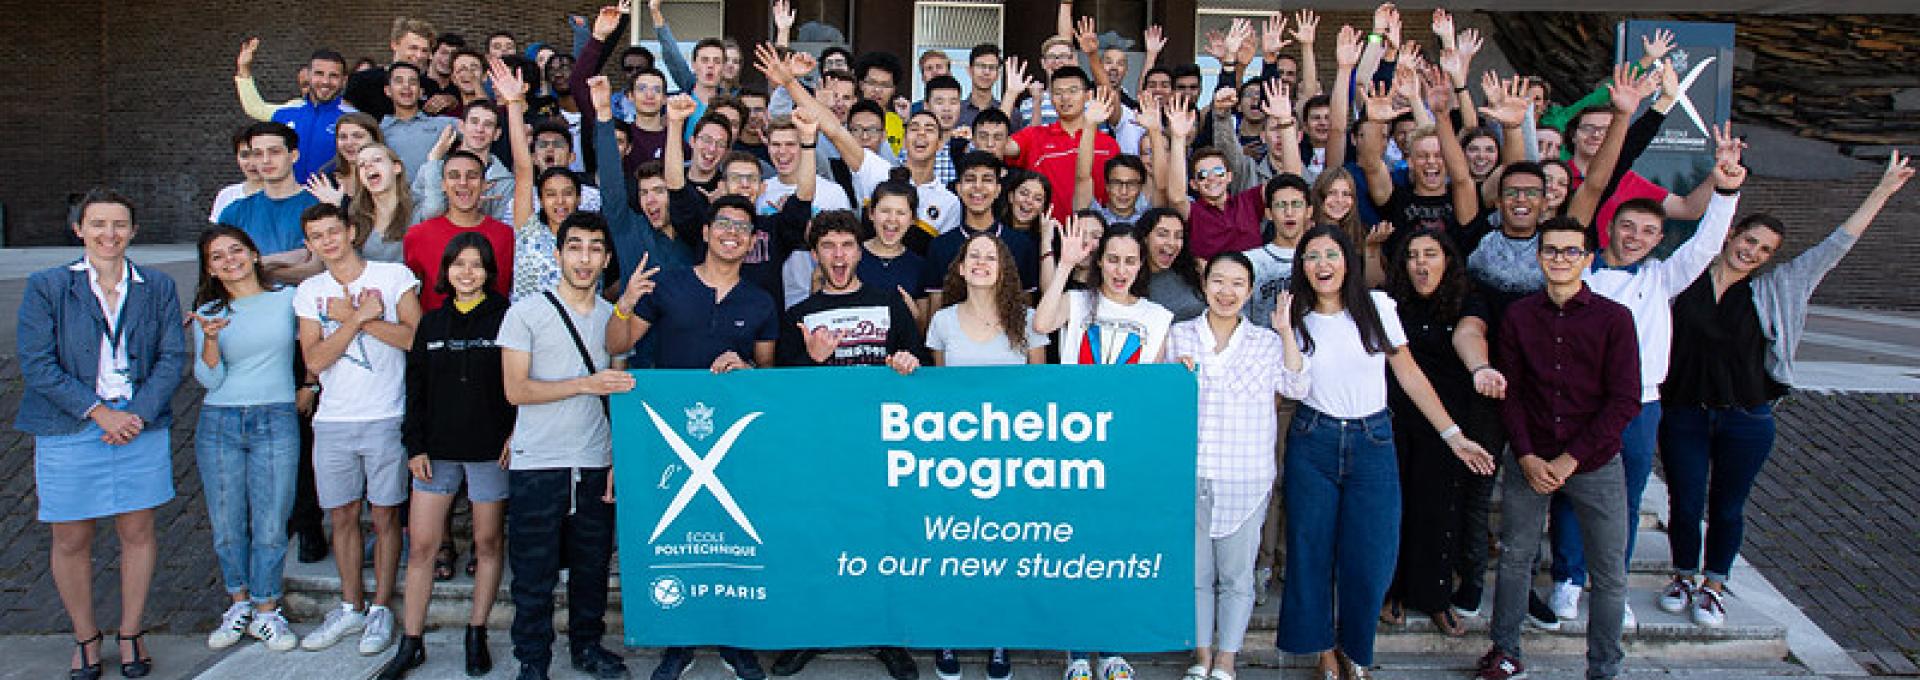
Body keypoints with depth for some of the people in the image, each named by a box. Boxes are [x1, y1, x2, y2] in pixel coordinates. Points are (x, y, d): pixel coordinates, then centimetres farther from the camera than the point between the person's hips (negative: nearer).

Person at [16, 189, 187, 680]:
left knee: (138, 533, 8)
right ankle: (85, 639, 24)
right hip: (68, 432, -1)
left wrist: (138, 414, -12)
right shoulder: (46, 286, -1)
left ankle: (131, 635, 23)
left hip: (141, 427, 2)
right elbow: (36, 364, -7)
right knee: (71, 541, 7)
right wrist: (100, 412, -14)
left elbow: (173, 358, 1)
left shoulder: (157, 287, 5)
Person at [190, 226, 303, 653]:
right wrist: (210, 340, -15)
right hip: (219, 424, 2)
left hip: (276, 422, -1)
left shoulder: (287, 298, 5)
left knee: (270, 526, -1)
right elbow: (209, 380, -1)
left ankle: (266, 610, 13)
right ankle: (240, 603, 25)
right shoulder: (209, 312, 7)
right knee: (227, 526, 7)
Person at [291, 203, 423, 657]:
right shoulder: (309, 292, 9)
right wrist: (359, 318, -12)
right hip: (333, 422, 3)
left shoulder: (393, 275, 1)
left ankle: (380, 610, 14)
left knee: (385, 517, 3)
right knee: (343, 517, 10)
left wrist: (351, 315, -12)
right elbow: (314, 360, -2)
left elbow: (416, 337, -11)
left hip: (386, 419, -3)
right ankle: (351, 608, 24)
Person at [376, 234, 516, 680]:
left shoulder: (506, 319, -2)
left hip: (490, 450, -3)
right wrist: (415, 445, 2)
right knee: (421, 547, 2)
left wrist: (515, 435, -11)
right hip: (437, 450, 3)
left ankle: (477, 635, 19)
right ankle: (411, 644, 12)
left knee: (488, 544, 6)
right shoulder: (431, 323, 10)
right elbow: (416, 388, 10)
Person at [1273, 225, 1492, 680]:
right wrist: (1286, 333, -14)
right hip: (1313, 444, 0)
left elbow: (1409, 374, 3)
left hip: (1373, 443, 0)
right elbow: (1296, 390, -9)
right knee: (1311, 554, 4)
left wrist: (1453, 435, 0)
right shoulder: (1298, 318, 2)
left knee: (1371, 559, 0)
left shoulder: (1377, 306, 1)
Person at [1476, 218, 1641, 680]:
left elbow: (1625, 401, -7)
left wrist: (1569, 460, -11)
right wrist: (1527, 457, -9)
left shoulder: (1613, 318, -6)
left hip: (1595, 464, -1)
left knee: (1609, 573, 5)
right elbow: (1509, 391, 2)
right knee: (1514, 557, 10)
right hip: (1529, 460, 2)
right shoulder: (1519, 316, 1)